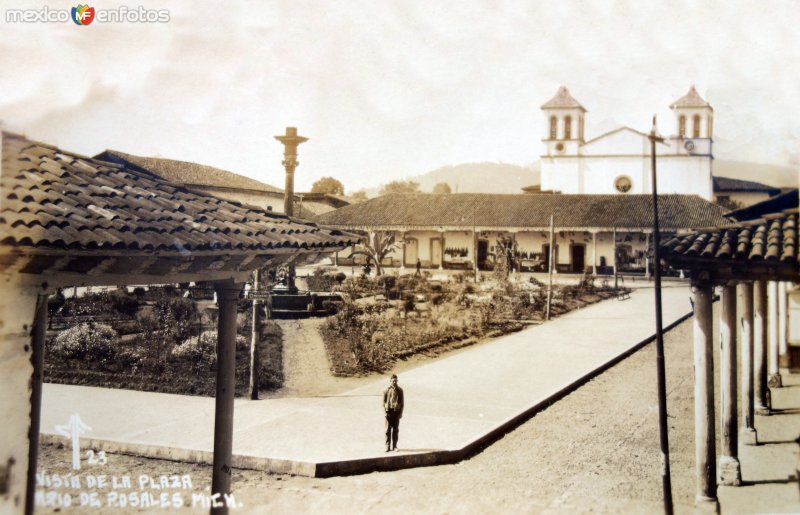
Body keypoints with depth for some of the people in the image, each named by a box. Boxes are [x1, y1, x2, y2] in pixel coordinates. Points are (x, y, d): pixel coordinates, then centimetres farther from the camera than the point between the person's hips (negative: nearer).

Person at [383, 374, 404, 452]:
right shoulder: (387, 390, 1)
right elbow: (383, 401, 4)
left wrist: (401, 412, 1)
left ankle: (394, 446, 13)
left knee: (396, 430, 5)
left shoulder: (400, 390, 4)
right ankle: (387, 446, 3)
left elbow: (402, 402, 7)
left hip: (397, 411, 1)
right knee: (388, 430, -1)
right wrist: (385, 411, -5)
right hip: (389, 411, -1)